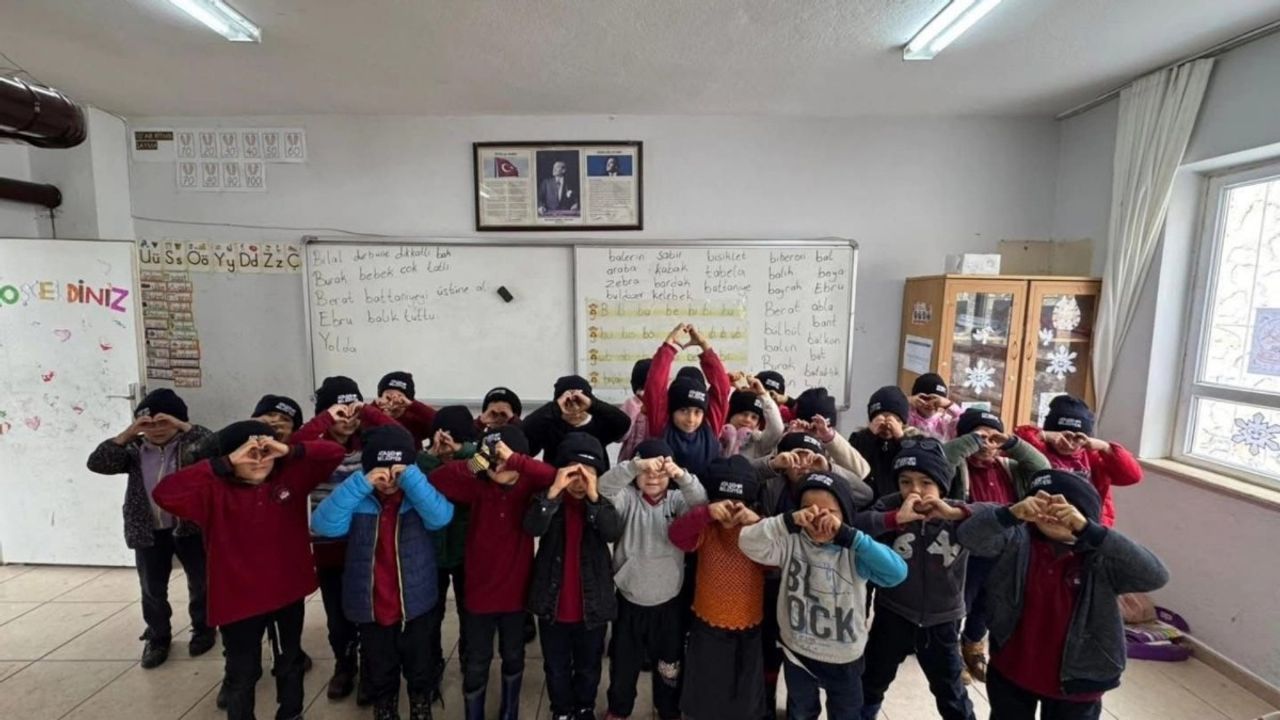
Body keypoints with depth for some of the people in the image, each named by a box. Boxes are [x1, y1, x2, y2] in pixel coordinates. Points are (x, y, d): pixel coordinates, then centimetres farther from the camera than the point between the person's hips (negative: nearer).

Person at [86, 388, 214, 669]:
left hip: (190, 528, -3)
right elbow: (97, 463, -9)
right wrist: (128, 433, -16)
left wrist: (185, 427, -27)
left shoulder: (190, 444, -9)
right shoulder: (135, 450, 2)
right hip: (149, 532, 3)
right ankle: (157, 638, 35)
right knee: (152, 589, 15)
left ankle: (203, 629, 32)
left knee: (200, 583, 11)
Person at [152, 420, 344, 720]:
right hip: (239, 598, -3)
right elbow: (165, 493, -31)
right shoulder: (215, 491, -14)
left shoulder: (290, 476, -9)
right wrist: (226, 463, -33)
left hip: (290, 591, 3)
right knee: (242, 673, 15)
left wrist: (290, 450, -27)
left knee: (291, 659, 25)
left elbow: (334, 452, -12)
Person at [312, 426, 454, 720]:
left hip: (414, 604, 0)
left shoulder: (418, 495, -12)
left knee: (419, 670, 22)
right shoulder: (357, 498, -11)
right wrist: (361, 484, -35)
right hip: (370, 607, 0)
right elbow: (324, 525, -27)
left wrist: (410, 477, -36)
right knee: (380, 676, 22)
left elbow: (441, 516, -31)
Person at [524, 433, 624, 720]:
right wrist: (554, 491, -38)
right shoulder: (548, 497, -9)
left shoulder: (603, 500, -8)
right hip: (553, 602, 0)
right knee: (556, 668, 20)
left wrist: (594, 497, -35)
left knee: (589, 667, 21)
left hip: (592, 603, 0)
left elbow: (614, 533, -24)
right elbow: (532, 527, -26)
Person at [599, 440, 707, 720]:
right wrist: (635, 465, -50)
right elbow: (604, 487, -32)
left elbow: (701, 504, -28)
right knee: (623, 664, 21)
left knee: (669, 666, 21)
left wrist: (682, 476, -49)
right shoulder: (627, 499, -12)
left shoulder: (676, 500, -9)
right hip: (629, 602, 0)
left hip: (668, 603, 1)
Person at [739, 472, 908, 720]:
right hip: (797, 651, 1)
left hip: (844, 657, -1)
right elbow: (748, 541, -27)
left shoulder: (854, 552, -19)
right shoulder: (791, 543, -16)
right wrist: (789, 521, -39)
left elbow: (897, 572, -35)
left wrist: (847, 535, -41)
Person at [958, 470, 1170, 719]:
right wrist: (1011, 513, -46)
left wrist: (1088, 529, -45)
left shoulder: (1100, 559, -16)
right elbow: (969, 536, -29)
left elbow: (1155, 576, -33)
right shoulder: (1018, 542, -14)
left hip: (1074, 684, -1)